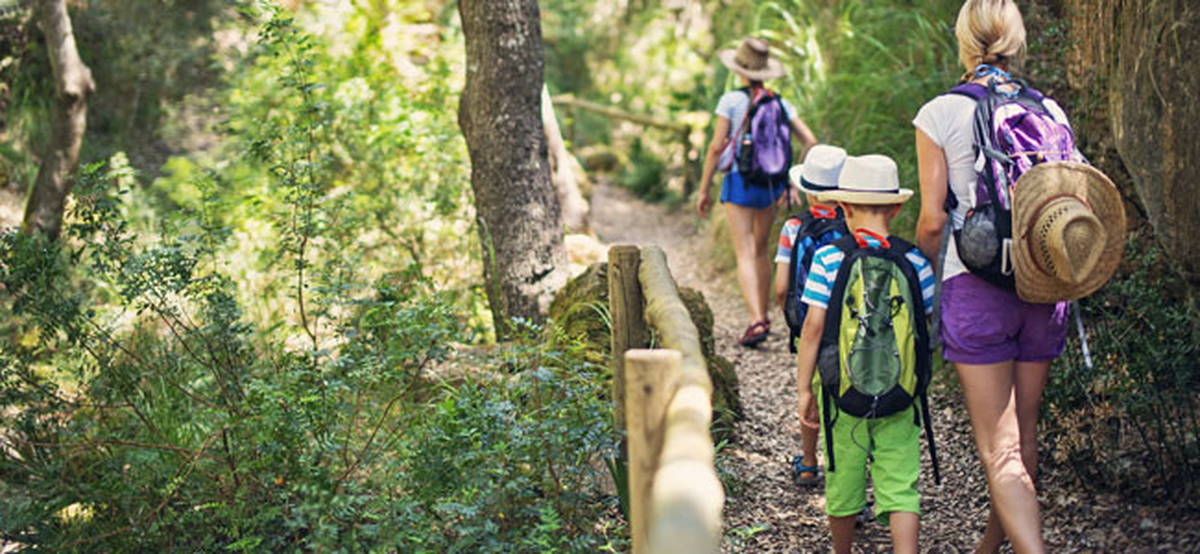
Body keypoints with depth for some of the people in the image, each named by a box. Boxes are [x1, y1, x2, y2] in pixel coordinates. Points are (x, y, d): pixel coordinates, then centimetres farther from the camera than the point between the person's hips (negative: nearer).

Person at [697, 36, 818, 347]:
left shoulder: (731, 101, -7)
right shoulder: (780, 104, 5)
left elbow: (716, 147, -10)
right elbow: (810, 142, 2)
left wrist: (703, 190, -3)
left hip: (739, 182, -5)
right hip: (771, 182, 5)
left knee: (745, 254, -7)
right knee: (762, 249, 21)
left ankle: (756, 321, -22)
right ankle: (764, 317, 30)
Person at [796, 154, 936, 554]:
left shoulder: (828, 259, -7)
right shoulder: (914, 261, -3)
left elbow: (814, 326, -8)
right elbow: (929, 327, 4)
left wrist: (804, 387, -1)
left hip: (842, 391, 0)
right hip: (901, 396, 0)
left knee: (843, 486, 15)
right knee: (901, 488, 1)